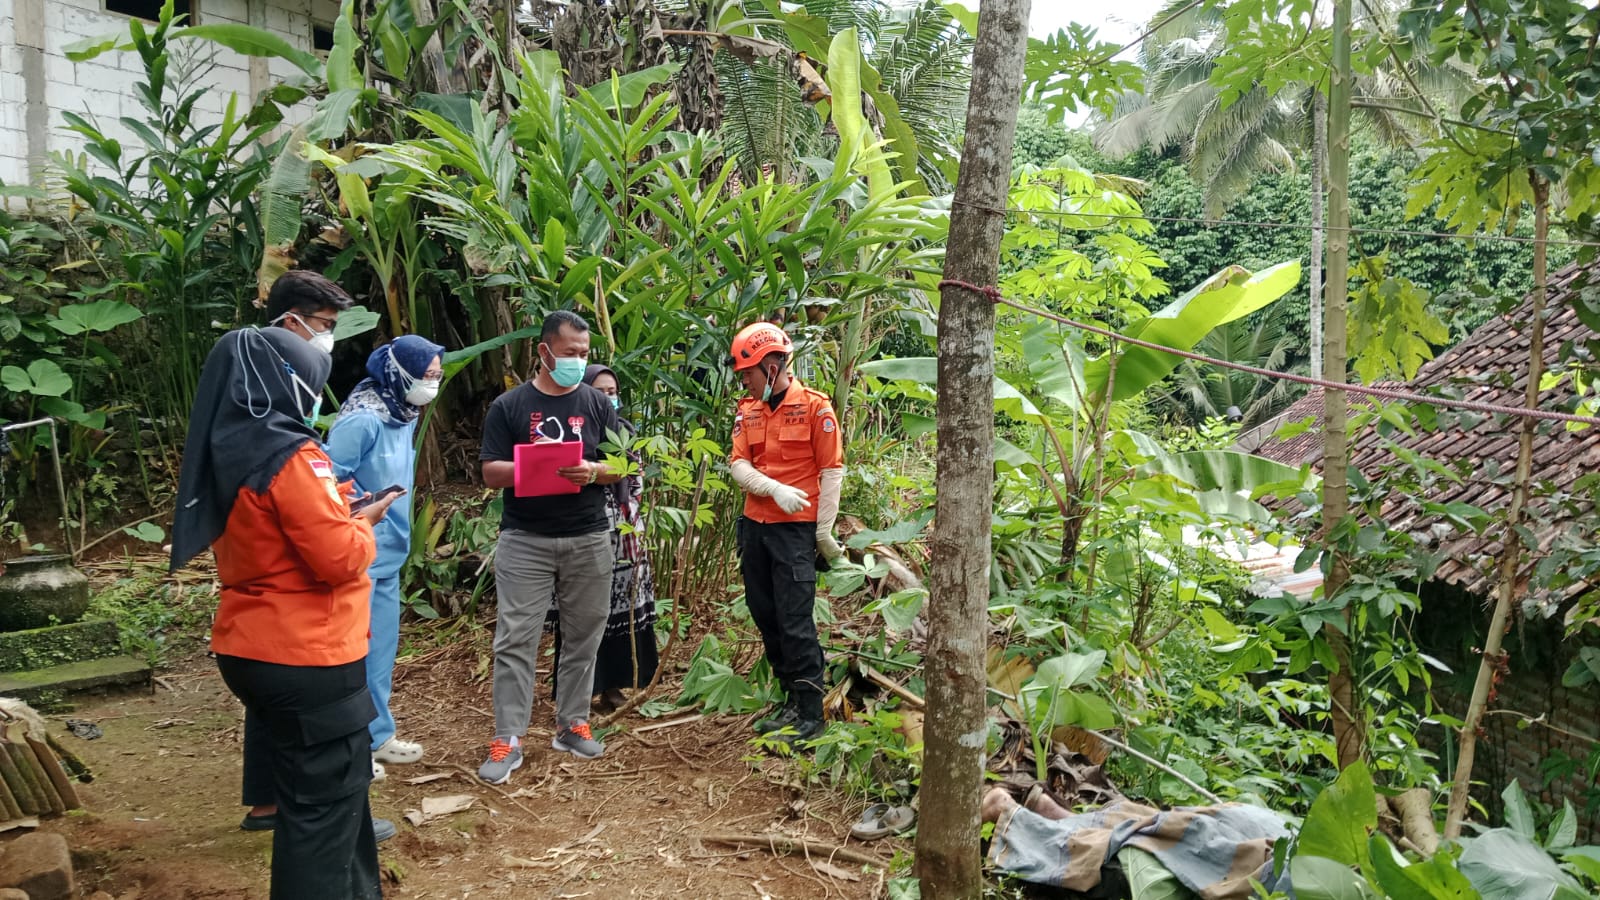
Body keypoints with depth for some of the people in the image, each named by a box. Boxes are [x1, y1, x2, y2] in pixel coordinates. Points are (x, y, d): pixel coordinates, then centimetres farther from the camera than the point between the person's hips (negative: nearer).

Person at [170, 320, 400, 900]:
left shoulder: (229, 452, 8)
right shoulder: (289, 455, -20)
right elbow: (340, 559, -22)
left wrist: (338, 511, 12)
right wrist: (362, 525, -4)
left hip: (253, 649, 10)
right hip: (306, 658, -10)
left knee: (329, 786, 23)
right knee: (326, 802, 3)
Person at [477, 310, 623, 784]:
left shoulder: (597, 404, 7)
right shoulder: (509, 406, 2)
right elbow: (491, 473, -2)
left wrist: (593, 471, -15)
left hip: (588, 539, 2)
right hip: (525, 540, -2)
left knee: (583, 636, 8)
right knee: (515, 638, -3)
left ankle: (572, 724, 21)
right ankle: (507, 739, 2)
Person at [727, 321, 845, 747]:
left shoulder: (815, 407, -7)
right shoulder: (747, 410, 9)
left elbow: (832, 472, -7)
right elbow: (739, 464, 1)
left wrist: (824, 532, -9)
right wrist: (775, 489, -18)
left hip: (795, 528, -6)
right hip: (754, 525, 7)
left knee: (795, 621, -7)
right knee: (765, 616, 12)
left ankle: (810, 715, 2)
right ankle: (792, 699, 26)